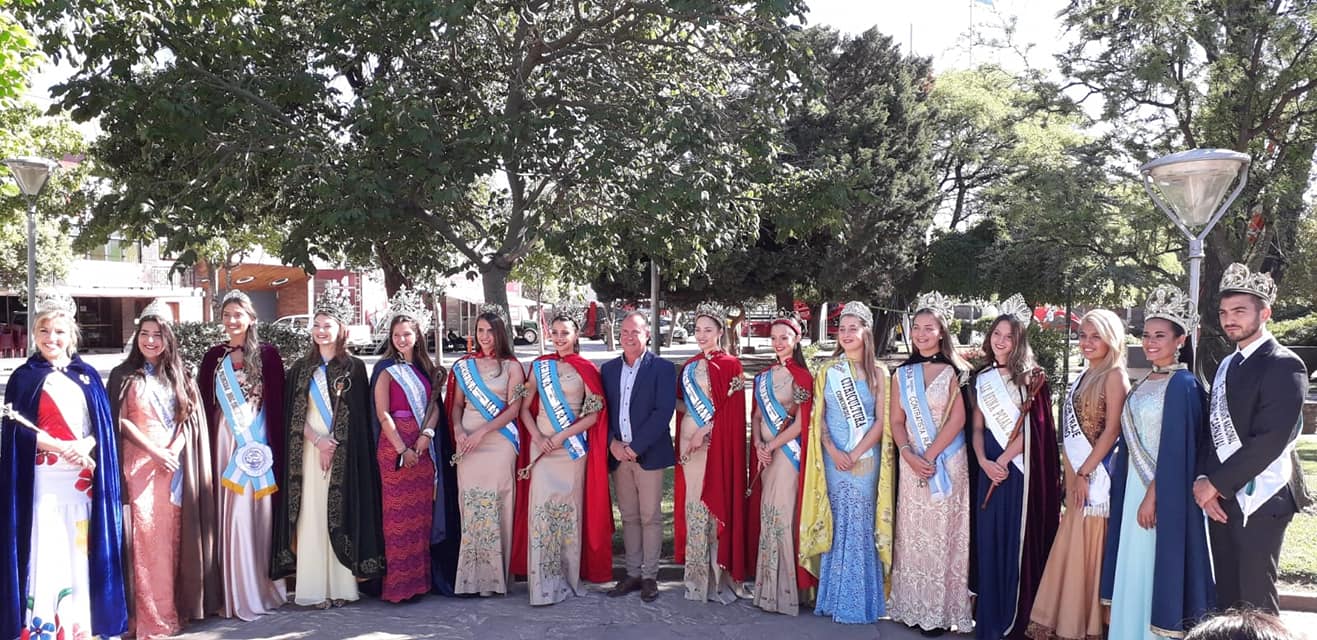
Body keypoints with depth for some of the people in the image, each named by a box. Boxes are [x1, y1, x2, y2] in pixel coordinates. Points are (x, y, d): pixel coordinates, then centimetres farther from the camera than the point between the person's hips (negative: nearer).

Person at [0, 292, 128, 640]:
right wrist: (61, 447, -15)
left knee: (81, 548, 5)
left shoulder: (87, 375, 10)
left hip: (83, 477, 2)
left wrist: (84, 445, -13)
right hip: (43, 479, -2)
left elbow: (104, 426, 7)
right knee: (44, 550, -3)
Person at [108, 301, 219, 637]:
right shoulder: (125, 376, 4)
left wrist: (174, 451, -7)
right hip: (140, 465, -3)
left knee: (173, 538, 3)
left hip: (176, 465, 3)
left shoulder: (180, 376, 12)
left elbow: (191, 420, 9)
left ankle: (174, 608, 11)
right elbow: (119, 421, -2)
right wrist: (155, 452, -11)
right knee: (146, 538, -7)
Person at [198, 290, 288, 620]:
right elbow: (205, 402, 11)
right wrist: (209, 446, 3)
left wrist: (275, 446, -7)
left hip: (258, 441, -3)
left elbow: (277, 403, -1)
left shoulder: (267, 353, 1)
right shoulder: (214, 356, 10)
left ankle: (259, 588, 10)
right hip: (225, 442, 3)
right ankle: (235, 592, 11)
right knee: (230, 513, 3)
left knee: (256, 512, -1)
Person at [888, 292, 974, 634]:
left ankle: (942, 609, 8)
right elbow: (896, 422, 7)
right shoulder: (902, 374, 10)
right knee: (913, 534, 6)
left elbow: (958, 419, -8)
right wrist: (910, 455, -9)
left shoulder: (955, 371, -1)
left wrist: (930, 455, -14)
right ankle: (914, 606, 15)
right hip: (912, 463, 4)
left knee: (942, 532, 0)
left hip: (947, 463, -4)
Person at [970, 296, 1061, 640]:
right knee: (989, 541, 5)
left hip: (1022, 469, -4)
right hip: (991, 468, 4)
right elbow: (978, 427, 9)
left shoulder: (1031, 377, -1)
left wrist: (1004, 460, -11)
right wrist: (983, 461, -6)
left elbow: (1031, 429, -8)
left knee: (1020, 540, 0)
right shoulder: (982, 378, 11)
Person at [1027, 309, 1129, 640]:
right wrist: (1071, 475, 14)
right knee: (1073, 547, 12)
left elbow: (1112, 430, -15)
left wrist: (1085, 472, -17)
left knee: (1088, 548, -1)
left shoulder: (1114, 375, -9)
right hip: (1076, 473, 8)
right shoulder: (1084, 377, 14)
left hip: (1096, 473, -8)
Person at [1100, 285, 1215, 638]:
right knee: (1135, 568, 13)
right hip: (1134, 485, 8)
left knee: (1158, 566, -1)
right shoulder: (1143, 384, 12)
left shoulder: (1183, 384, -13)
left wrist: (1153, 495, -19)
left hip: (1165, 490, -8)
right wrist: (1133, 491, 12)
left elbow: (1176, 448, -18)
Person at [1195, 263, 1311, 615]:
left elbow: (1271, 439, -19)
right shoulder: (1227, 366, 15)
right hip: (1221, 498, 7)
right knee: (1226, 596, 13)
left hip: (1259, 501, -7)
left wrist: (1215, 482, -15)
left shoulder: (1284, 365, -10)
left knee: (1255, 602, 0)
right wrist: (1203, 479, -4)